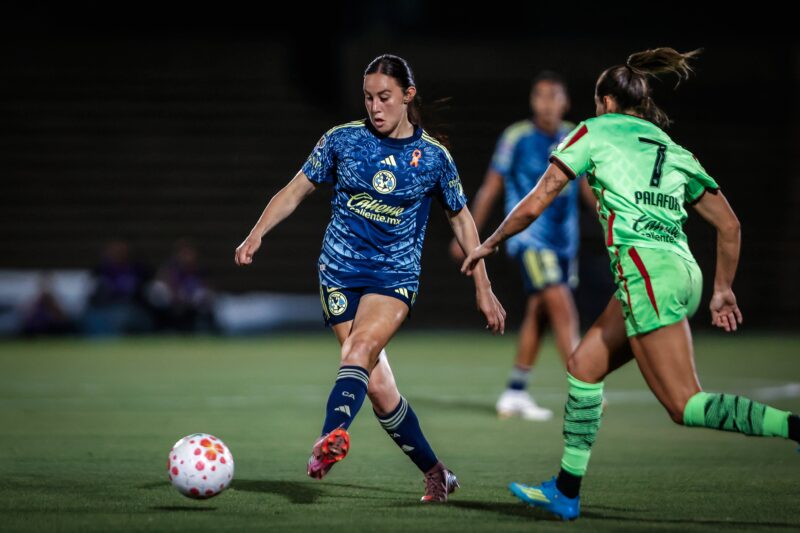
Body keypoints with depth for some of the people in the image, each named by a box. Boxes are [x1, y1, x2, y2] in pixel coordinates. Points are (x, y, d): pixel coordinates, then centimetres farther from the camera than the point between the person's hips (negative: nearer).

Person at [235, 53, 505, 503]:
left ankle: (333, 437, -52)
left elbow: (462, 219, 11)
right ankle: (435, 472, 11)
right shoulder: (343, 140, 1)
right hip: (340, 273, 1)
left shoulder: (433, 157, 0)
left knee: (360, 347, -30)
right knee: (377, 386, -5)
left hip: (395, 276, -1)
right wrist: (257, 234, -7)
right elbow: (297, 191, 8)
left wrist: (484, 289, 11)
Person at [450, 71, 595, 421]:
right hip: (529, 236, -5)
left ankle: (515, 394, 21)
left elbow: (588, 189, 14)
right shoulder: (516, 138, -7)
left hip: (563, 240, 5)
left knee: (538, 313, 10)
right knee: (561, 305, -18)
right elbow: (490, 189, 1)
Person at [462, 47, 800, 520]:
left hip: (646, 270, -8)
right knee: (584, 366, 17)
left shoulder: (594, 132, 9)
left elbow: (535, 206, 7)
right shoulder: (674, 151, 23)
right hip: (682, 272, 8)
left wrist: (489, 245, 22)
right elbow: (730, 225, 20)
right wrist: (723, 290, 30)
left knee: (685, 405, -11)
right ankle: (566, 491, 20)